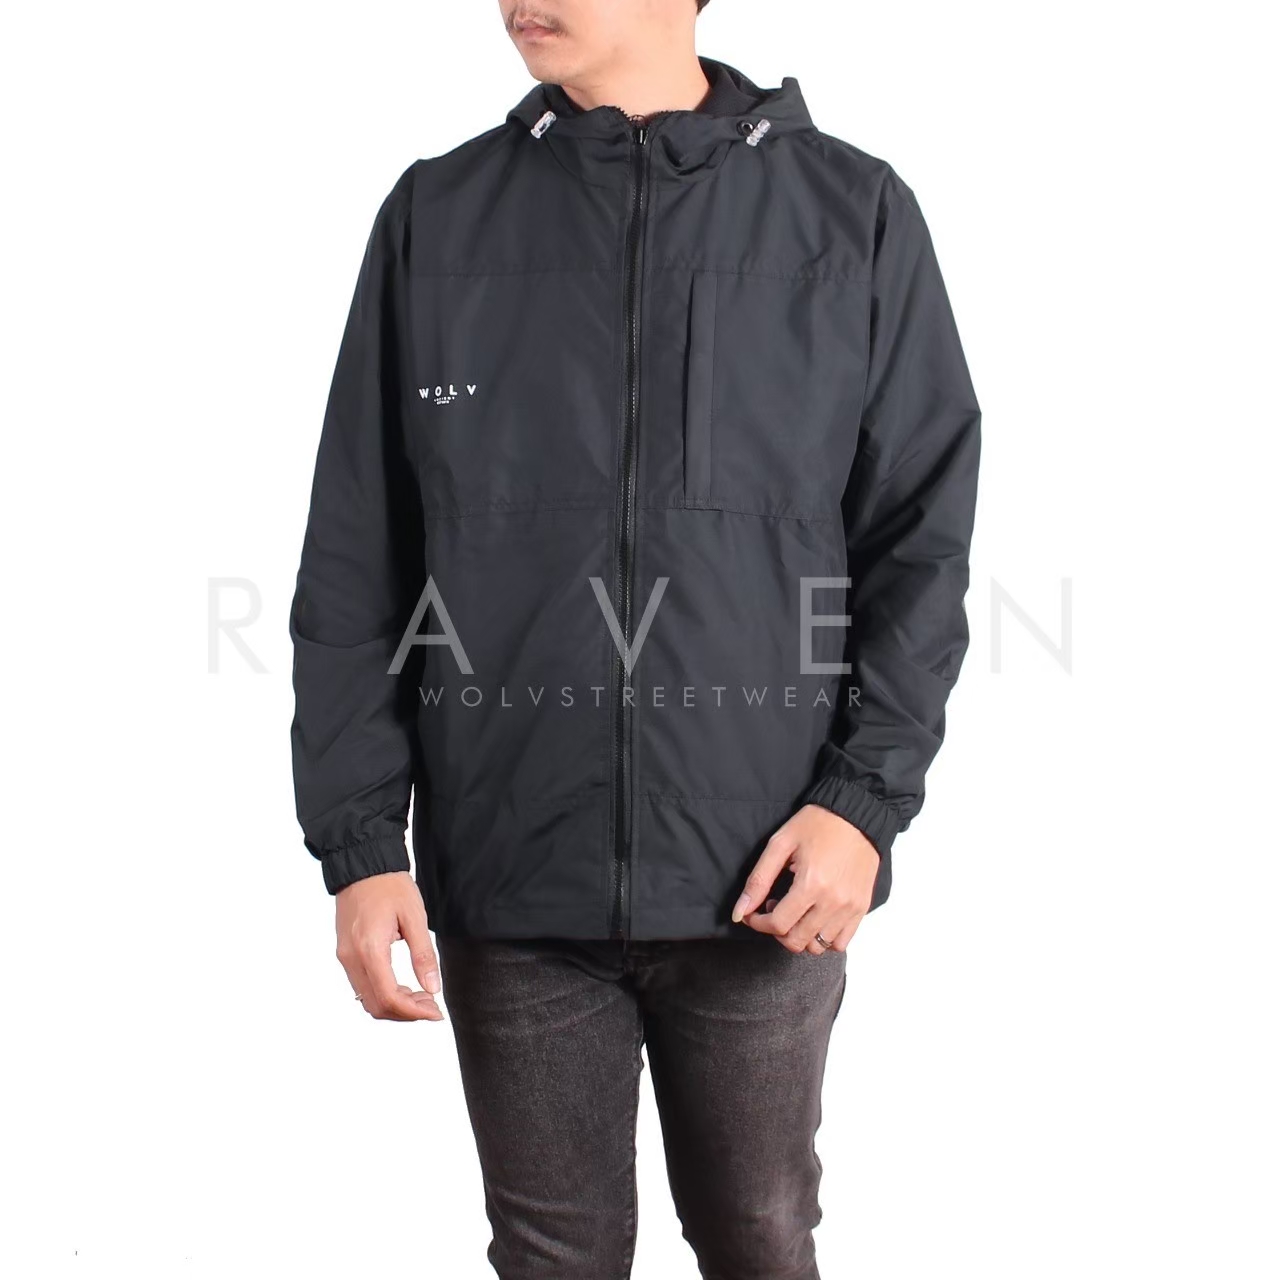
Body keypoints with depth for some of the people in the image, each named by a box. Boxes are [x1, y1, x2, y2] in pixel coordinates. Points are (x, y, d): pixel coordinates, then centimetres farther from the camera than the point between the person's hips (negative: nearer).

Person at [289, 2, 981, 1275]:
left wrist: (868, 797, -8)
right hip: (508, 881, 1)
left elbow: (922, 537, 2)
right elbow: (355, 566, 3)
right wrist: (359, 842, -2)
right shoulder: (436, 217, 3)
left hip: (762, 884, 0)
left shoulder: (855, 214, 0)